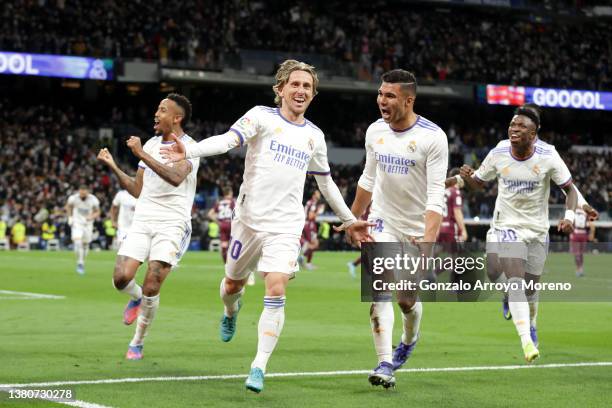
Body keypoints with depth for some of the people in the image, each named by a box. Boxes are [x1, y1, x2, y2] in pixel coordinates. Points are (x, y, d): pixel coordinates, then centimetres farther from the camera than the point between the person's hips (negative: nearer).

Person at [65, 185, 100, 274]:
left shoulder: (93, 200, -14)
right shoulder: (73, 198, -14)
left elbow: (97, 212, -2)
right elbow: (68, 206, 8)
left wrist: (92, 217, -22)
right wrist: (70, 217, -1)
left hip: (88, 224, 2)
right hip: (77, 223, -2)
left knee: (85, 245, 9)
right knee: (77, 242, -21)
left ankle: (82, 263, 29)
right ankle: (80, 263, -16)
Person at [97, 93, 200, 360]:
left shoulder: (189, 147, -6)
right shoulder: (151, 144, 15)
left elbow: (175, 177, -28)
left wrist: (141, 154, -27)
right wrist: (113, 167, 8)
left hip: (172, 225, -5)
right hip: (142, 221, 5)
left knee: (151, 288, -12)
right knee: (121, 278, -12)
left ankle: (137, 342, 9)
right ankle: (136, 298, 24)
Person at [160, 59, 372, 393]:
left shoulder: (314, 136, 11)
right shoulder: (262, 116, -2)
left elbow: (326, 183, 24)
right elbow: (228, 140, -18)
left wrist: (349, 220, 26)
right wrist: (189, 151, -37)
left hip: (286, 227, 1)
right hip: (249, 219, -1)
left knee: (276, 291, -15)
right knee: (233, 284, 15)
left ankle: (259, 368, -10)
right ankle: (231, 312, 53)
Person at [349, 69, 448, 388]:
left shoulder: (433, 137, -18)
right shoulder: (375, 131, -2)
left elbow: (436, 197, -22)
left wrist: (427, 244, -31)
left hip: (417, 228, -3)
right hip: (382, 221, 3)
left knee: (408, 300, 9)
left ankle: (409, 340, 42)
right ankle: (385, 365, -18)